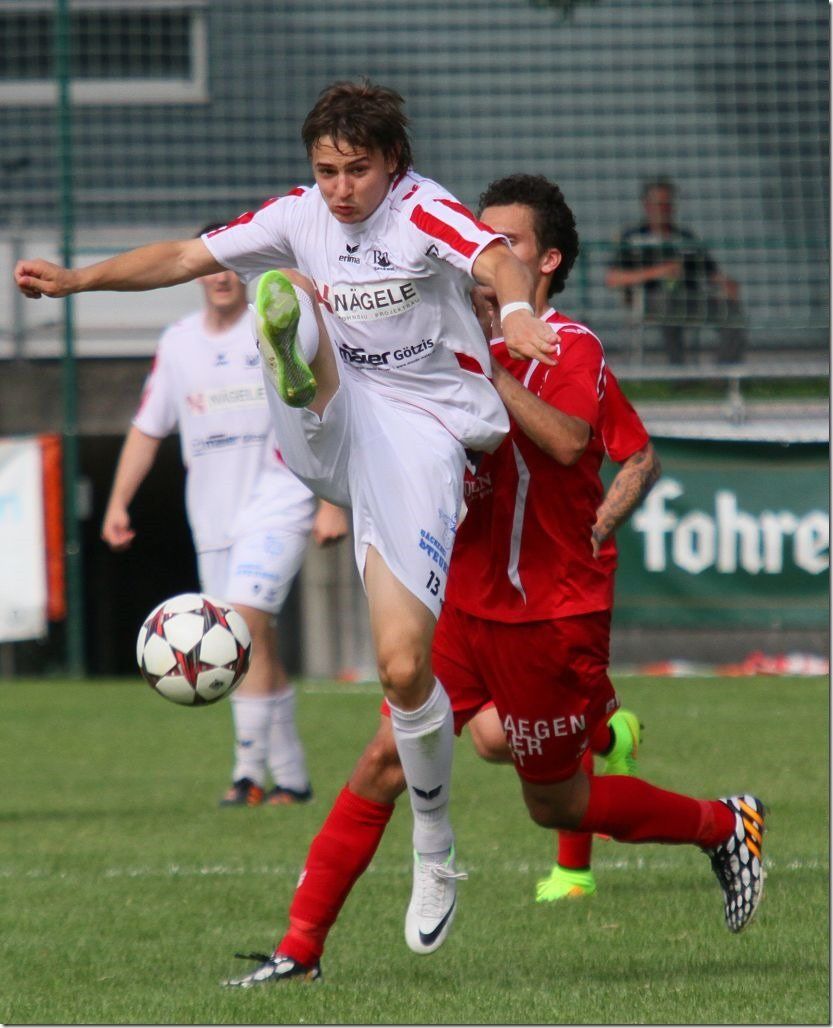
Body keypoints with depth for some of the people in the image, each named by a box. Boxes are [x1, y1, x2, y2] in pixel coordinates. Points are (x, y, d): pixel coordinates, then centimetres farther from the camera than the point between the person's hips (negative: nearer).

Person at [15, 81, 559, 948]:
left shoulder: (424, 214, -10)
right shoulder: (300, 217, 7)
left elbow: (497, 262, -30)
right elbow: (186, 257, 9)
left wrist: (517, 312, -53)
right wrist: (77, 280, -3)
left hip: (418, 441, -4)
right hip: (331, 434, 4)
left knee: (405, 667, -10)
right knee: (285, 289, -27)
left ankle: (433, 848, 14)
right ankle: (298, 377, -67)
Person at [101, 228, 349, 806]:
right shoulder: (178, 344, 10)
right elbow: (147, 430, 16)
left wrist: (332, 504, -8)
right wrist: (119, 502, 6)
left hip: (278, 503, -5)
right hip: (213, 515, 5)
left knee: (246, 621, -21)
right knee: (257, 649, 7)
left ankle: (250, 770, -22)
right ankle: (291, 778, 14)